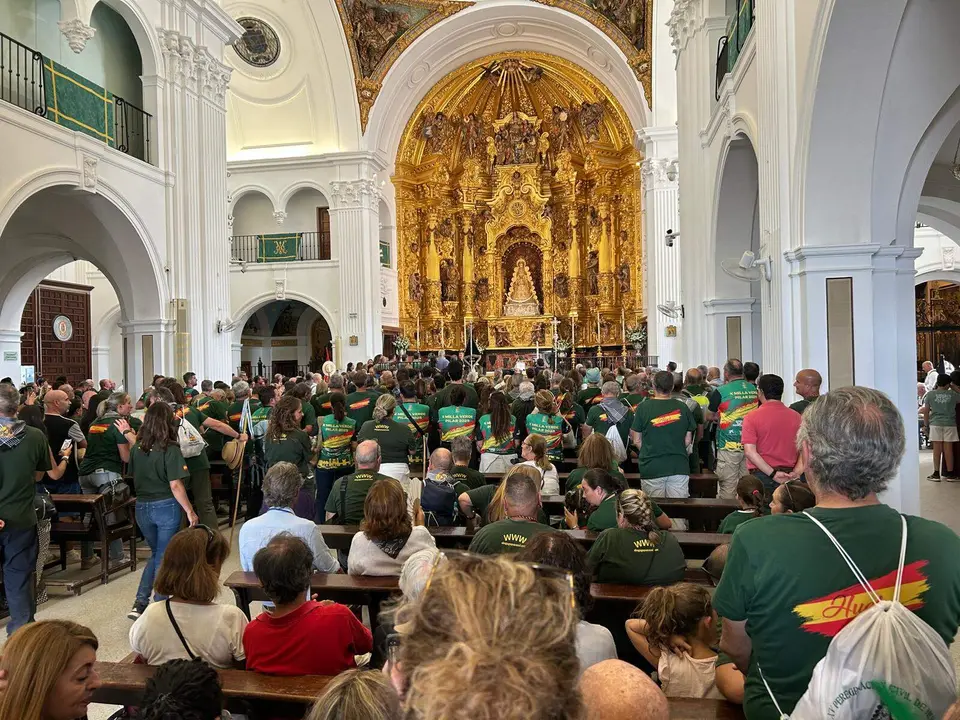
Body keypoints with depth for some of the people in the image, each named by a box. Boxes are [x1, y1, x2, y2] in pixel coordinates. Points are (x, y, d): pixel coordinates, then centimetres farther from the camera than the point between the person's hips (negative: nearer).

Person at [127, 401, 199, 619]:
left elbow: (133, 475, 16)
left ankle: (140, 603, 14)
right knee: (164, 558, 8)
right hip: (166, 507, -5)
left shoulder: (137, 448, 1)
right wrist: (190, 512, -10)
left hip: (142, 507, 5)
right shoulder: (170, 450, -16)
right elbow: (175, 486, -19)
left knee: (156, 554, 22)